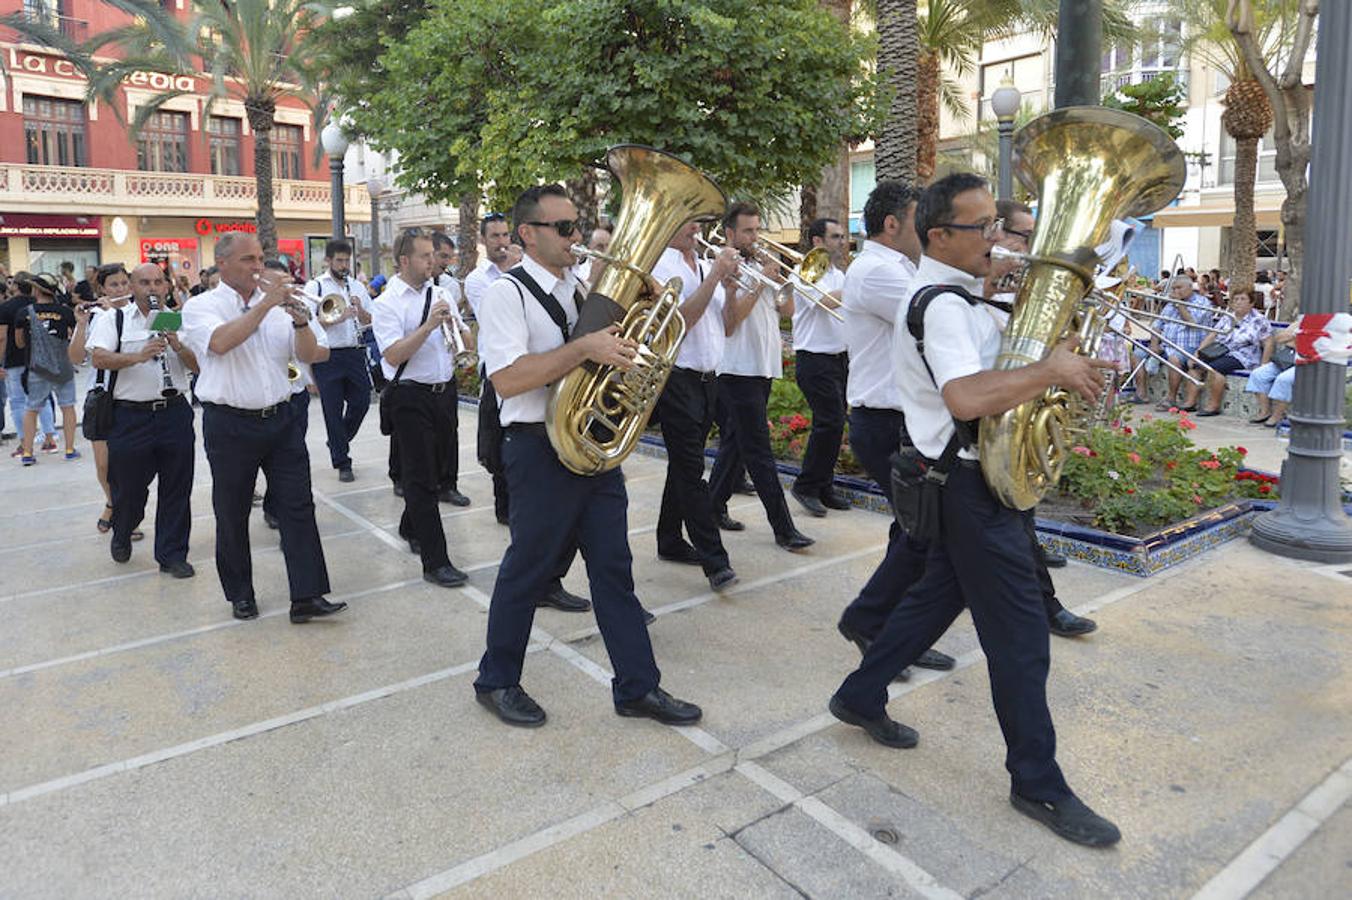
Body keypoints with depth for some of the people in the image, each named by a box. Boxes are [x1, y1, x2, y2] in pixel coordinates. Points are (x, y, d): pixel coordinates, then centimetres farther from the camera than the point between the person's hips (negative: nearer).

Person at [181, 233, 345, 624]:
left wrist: (300, 319, -15)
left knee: (298, 506, -2)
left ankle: (306, 596, 2)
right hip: (229, 424, -3)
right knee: (232, 514, 9)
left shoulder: (276, 302, 9)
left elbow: (309, 355, 2)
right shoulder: (201, 306, -2)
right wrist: (266, 303, -23)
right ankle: (240, 594, 26)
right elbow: (220, 342, -24)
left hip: (279, 418, 3)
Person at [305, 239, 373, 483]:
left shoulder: (357, 286, 10)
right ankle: (342, 463, 12)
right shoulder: (315, 286, -2)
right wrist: (337, 318, -20)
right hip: (328, 356, -4)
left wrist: (360, 309, -9)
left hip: (355, 353, 4)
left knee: (361, 402, 7)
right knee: (333, 410, 2)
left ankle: (338, 442, 33)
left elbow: (369, 321, 10)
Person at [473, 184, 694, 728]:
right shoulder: (508, 293, -9)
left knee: (614, 568, 10)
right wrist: (584, 347, -27)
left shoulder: (582, 287, 13)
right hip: (541, 448, -7)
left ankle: (637, 686, 21)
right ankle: (497, 680, 28)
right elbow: (507, 379, -21)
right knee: (528, 569, 7)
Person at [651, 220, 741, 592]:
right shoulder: (658, 266, -7)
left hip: (707, 379, 8)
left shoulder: (703, 266, 15)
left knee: (684, 465, 15)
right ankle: (714, 560, -8)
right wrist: (715, 275, -18)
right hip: (677, 378, -8)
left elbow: (726, 324, 14)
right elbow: (680, 321, -19)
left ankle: (670, 542, 27)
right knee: (691, 470, -7)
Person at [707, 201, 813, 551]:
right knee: (759, 452, -6)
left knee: (736, 442, 15)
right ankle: (784, 528, -5)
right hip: (739, 370, -8)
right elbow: (730, 322, -17)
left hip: (764, 366, 8)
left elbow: (787, 310, 11)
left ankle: (715, 506, 27)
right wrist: (760, 283, -17)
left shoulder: (760, 266, 15)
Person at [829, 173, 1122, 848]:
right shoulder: (941, 304, -21)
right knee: (1019, 632, -1)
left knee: (941, 591, 21)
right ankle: (1038, 784, 15)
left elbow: (986, 368, 22)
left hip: (963, 479, 10)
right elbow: (967, 398, -36)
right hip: (970, 483, -10)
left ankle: (860, 697, 34)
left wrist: (1054, 360, 6)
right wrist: (1052, 370, -25)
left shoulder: (952, 294, 13)